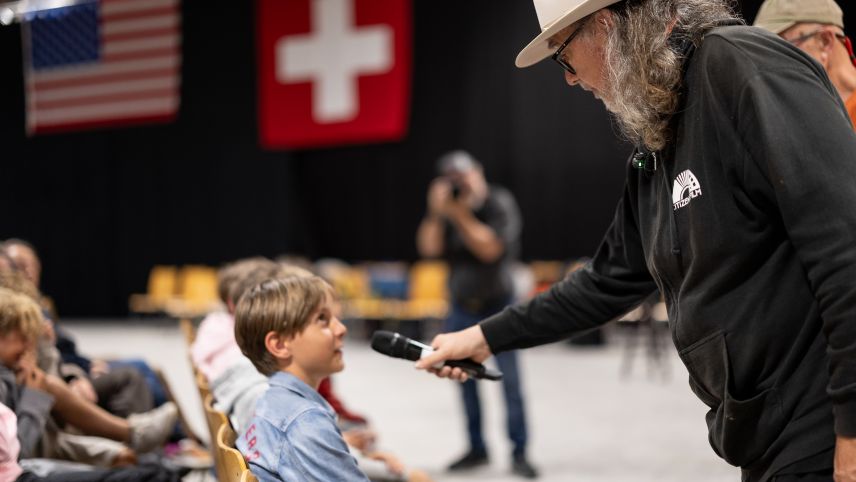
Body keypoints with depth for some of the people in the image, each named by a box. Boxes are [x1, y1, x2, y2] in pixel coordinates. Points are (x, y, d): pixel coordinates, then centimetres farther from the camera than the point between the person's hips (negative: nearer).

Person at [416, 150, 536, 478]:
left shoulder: (499, 204, -12)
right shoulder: (448, 208, -1)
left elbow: (490, 249, -24)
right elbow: (429, 248, -12)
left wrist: (460, 215, -28)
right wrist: (436, 213, -25)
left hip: (498, 306, -4)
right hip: (461, 309, 4)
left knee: (510, 380, -7)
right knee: (464, 379, 7)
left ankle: (519, 453, -2)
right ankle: (477, 448, 19)